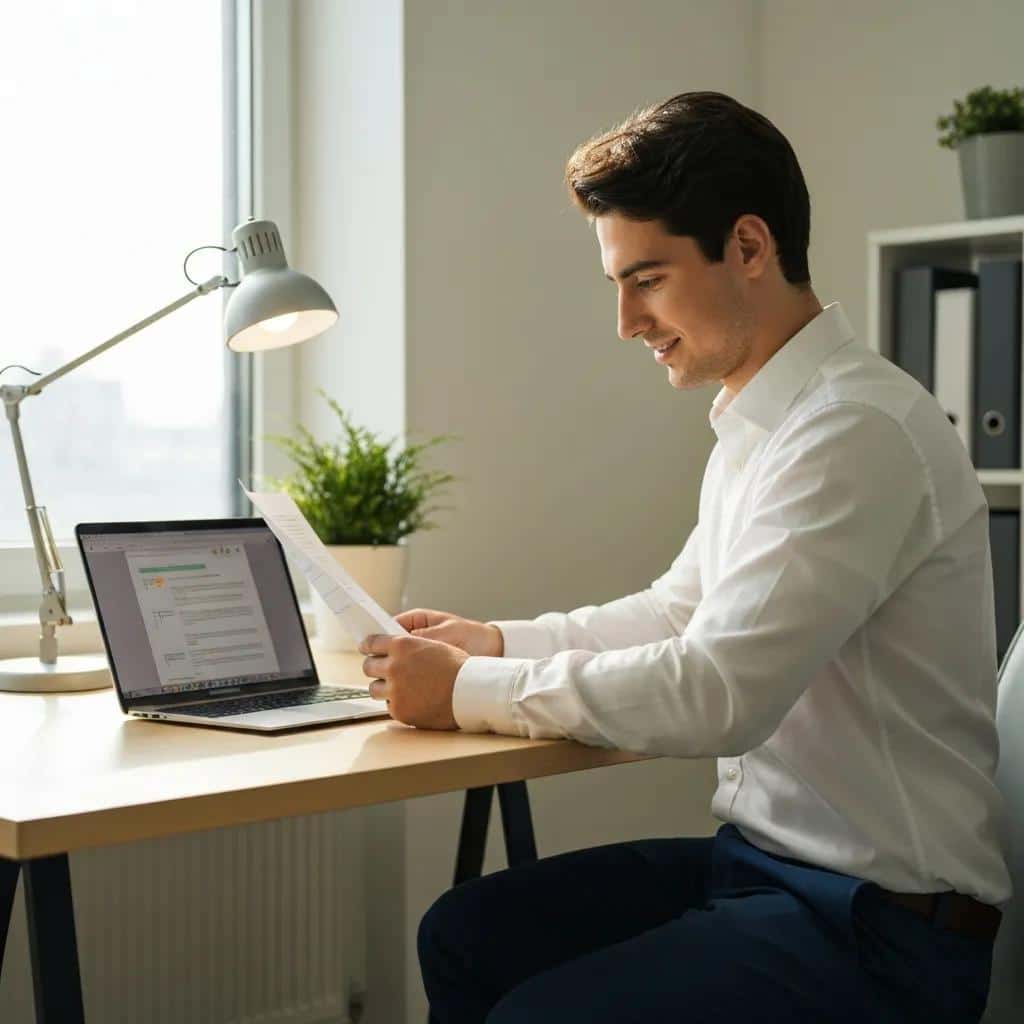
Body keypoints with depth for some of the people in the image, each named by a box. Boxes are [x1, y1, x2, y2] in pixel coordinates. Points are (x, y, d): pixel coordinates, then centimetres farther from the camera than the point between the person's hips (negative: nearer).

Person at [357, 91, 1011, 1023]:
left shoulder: (858, 431, -22)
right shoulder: (761, 425, 10)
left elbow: (717, 691, -27)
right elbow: (678, 610, 21)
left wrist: (471, 691, -17)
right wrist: (498, 642, 8)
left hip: (882, 926, -9)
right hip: (768, 858, 9)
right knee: (463, 936, 7)